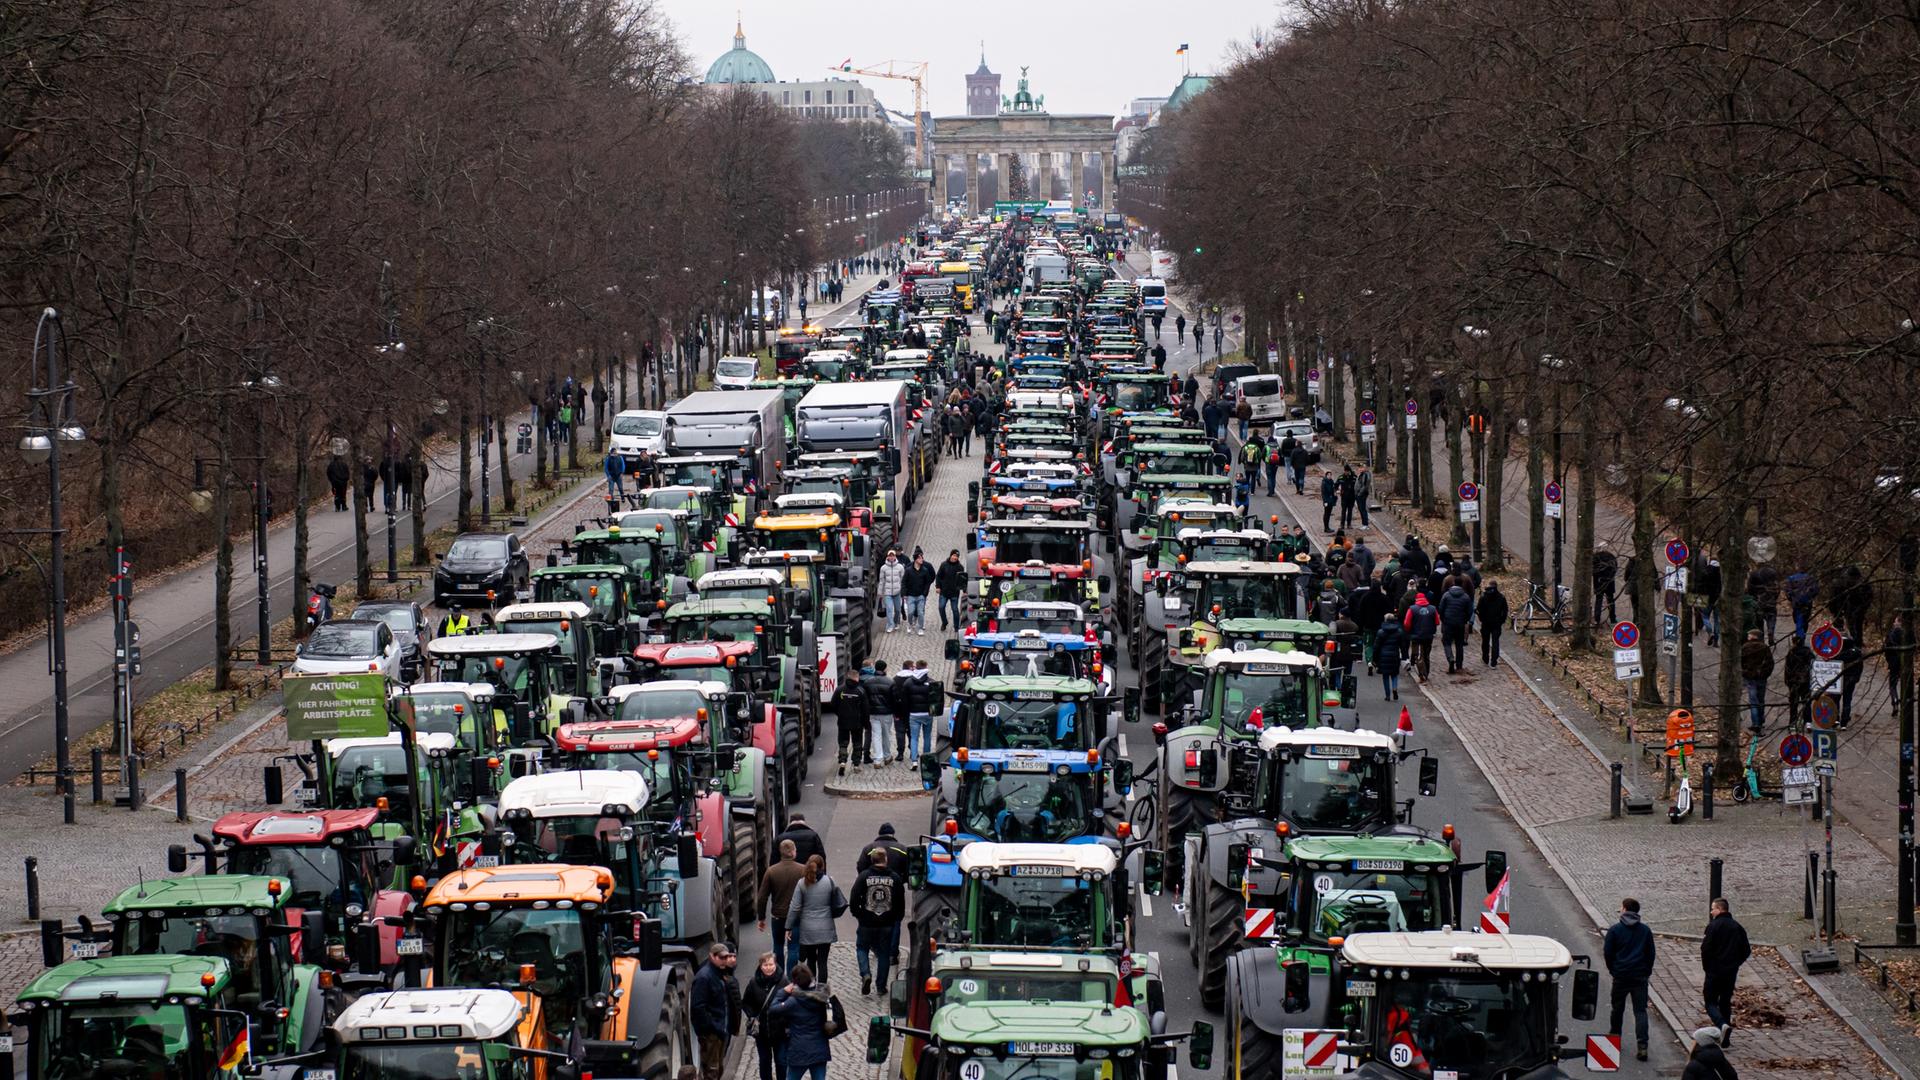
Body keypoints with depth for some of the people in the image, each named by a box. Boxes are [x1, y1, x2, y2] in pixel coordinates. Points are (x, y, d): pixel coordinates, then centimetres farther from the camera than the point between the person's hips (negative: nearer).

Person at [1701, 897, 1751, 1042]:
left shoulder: (1713, 926, -11)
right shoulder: (1737, 927, 8)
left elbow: (1706, 949, -15)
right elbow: (1746, 950, 9)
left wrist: (1706, 967, -1)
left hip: (1714, 971, -5)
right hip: (1731, 973, 5)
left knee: (1710, 1002, 2)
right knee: (1725, 1003, 15)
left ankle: (1722, 1024, -25)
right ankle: (1725, 1039, 14)